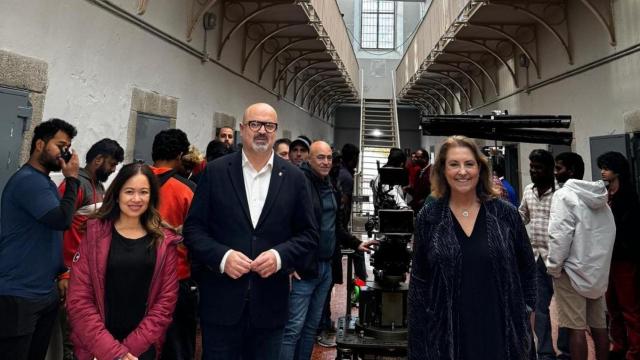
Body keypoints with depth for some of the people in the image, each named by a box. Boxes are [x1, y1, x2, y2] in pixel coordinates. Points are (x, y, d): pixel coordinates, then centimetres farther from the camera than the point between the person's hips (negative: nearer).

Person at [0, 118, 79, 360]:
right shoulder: (27, 180, -16)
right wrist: (72, 179, -14)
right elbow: (62, 220, -26)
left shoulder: (46, 183, 13)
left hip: (47, 293, 9)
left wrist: (61, 274, 13)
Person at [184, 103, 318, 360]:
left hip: (270, 304, 2)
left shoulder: (294, 177, 1)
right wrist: (221, 256, -17)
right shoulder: (215, 171, -1)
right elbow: (193, 227, -1)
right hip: (221, 301, -1)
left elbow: (309, 233, 4)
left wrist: (280, 255, -13)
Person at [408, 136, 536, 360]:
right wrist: (419, 337, 0)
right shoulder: (428, 218, -4)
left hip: (502, 332, 1)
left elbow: (527, 269, 7)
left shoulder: (506, 214, -2)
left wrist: (527, 313, 6)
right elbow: (419, 282, 0)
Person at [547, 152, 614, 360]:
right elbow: (609, 234, 14)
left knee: (576, 328, -1)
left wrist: (553, 267, -10)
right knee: (599, 325, 14)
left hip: (573, 270, -7)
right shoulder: (601, 198, 12)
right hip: (598, 271, 8)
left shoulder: (564, 195, -11)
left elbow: (560, 235, -19)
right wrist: (599, 263, 19)